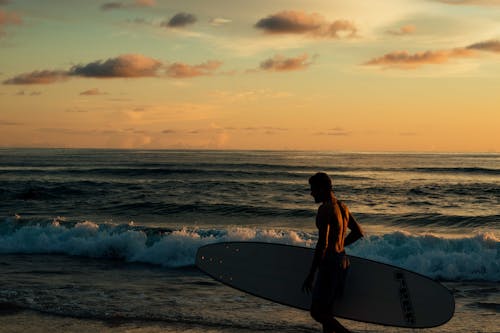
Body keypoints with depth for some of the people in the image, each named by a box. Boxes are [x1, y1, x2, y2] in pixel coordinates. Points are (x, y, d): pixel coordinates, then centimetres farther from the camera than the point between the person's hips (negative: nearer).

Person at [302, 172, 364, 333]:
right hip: (343, 260, 9)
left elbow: (322, 244, -22)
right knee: (326, 311, 15)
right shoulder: (343, 207, 11)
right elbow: (358, 232, 22)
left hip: (330, 262, -9)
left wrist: (311, 275, -19)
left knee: (317, 312, -6)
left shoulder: (325, 209, -16)